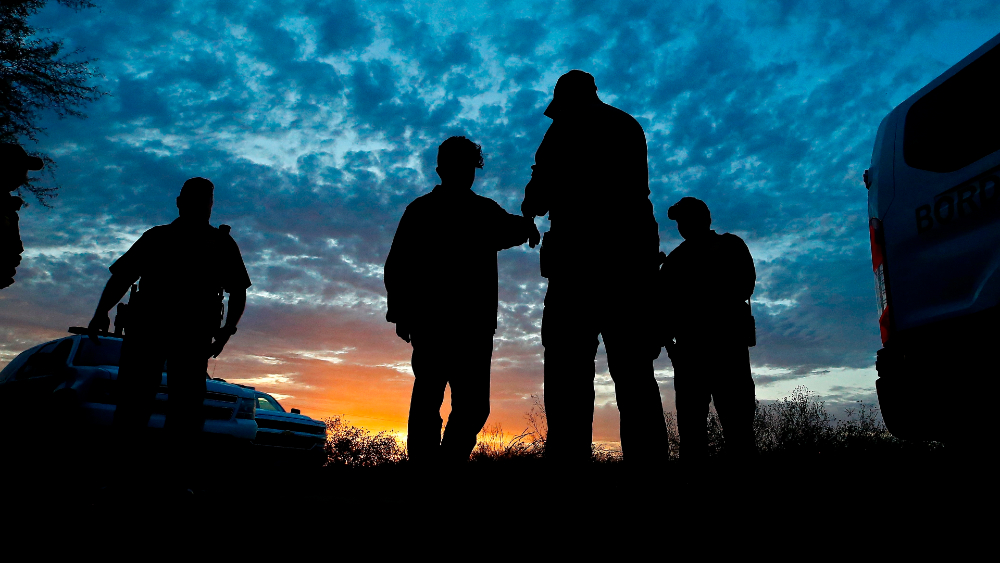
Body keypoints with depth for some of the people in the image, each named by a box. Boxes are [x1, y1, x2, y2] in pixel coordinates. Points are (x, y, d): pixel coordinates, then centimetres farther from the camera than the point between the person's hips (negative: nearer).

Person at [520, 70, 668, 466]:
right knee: (632, 365, 3)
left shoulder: (570, 125, 5)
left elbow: (544, 184, -3)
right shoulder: (629, 126, 25)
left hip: (583, 250, -6)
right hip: (633, 249, 7)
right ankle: (648, 462, -3)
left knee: (569, 363, -10)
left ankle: (569, 457, -17)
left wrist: (531, 206, 19)